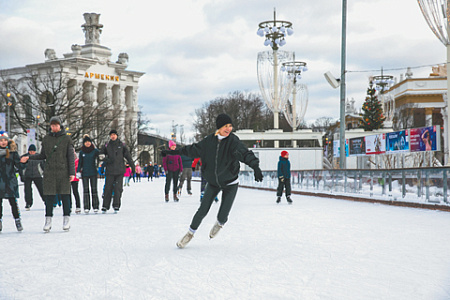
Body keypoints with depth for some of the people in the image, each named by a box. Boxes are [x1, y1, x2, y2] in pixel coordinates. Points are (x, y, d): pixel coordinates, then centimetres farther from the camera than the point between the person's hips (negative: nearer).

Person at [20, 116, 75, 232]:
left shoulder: (66, 138, 2)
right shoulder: (46, 139, 9)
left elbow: (71, 156, 1)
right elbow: (43, 155, 16)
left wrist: (72, 172, -6)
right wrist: (29, 157, 4)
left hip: (63, 172, -2)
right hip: (49, 172, 2)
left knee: (65, 196, 0)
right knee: (49, 197, 0)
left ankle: (67, 220, 10)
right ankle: (48, 221, 6)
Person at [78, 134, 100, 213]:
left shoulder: (95, 151, 1)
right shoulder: (81, 152, 6)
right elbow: (80, 162, 10)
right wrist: (78, 171, 2)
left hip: (93, 173, -1)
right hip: (84, 173, 1)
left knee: (94, 189, 0)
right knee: (86, 190, 0)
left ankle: (95, 207, 5)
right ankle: (86, 207, 1)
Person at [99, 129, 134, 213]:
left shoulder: (122, 145, 7)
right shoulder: (107, 146, 8)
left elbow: (128, 156, 10)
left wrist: (132, 166, 9)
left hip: (120, 171, 0)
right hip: (110, 171, 0)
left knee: (118, 189, -2)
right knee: (108, 188, -2)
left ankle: (116, 206, 4)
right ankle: (105, 206, 3)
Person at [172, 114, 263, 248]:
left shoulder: (233, 141, -19)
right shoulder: (209, 141, -8)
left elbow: (245, 153, -36)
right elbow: (193, 149, 9)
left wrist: (255, 166, -54)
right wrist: (175, 151, 19)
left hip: (230, 183, -2)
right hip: (213, 182, 2)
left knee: (223, 216, -3)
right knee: (202, 211, -2)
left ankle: (219, 224, 35)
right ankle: (190, 233, 23)